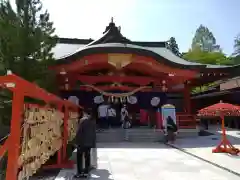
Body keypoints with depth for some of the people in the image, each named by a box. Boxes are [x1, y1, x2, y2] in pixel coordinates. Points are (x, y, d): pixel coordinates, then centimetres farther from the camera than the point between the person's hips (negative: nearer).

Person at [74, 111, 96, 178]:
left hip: (82, 142, -6)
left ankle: (80, 173, 5)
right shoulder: (93, 121, 8)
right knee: (87, 156, 11)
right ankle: (86, 172, 16)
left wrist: (77, 142, -10)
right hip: (90, 142, 6)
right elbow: (94, 133, 11)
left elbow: (79, 131, -15)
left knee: (79, 157, 4)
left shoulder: (83, 120, -13)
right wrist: (93, 143, 16)